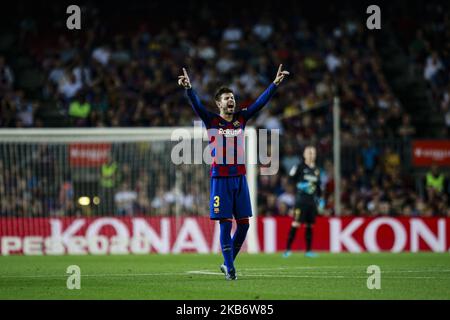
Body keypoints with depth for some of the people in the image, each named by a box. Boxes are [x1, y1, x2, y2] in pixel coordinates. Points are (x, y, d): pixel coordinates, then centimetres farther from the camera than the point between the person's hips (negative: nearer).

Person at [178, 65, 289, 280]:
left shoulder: (241, 119, 10)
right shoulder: (211, 120, -1)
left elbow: (260, 102, 6)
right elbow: (196, 104, -16)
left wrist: (275, 83, -2)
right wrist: (188, 88, -33)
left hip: (239, 177, 4)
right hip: (220, 178, -4)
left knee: (243, 223, 4)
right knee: (225, 223, -5)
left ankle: (228, 263, 19)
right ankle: (230, 268, 0)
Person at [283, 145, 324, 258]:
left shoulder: (316, 170, 14)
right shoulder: (300, 167, -3)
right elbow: (291, 179, -3)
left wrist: (320, 198, 15)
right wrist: (299, 185, -18)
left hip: (312, 201, 6)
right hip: (301, 200, -6)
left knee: (309, 225, 8)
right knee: (296, 224, -12)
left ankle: (308, 250, 13)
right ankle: (287, 249, -11)